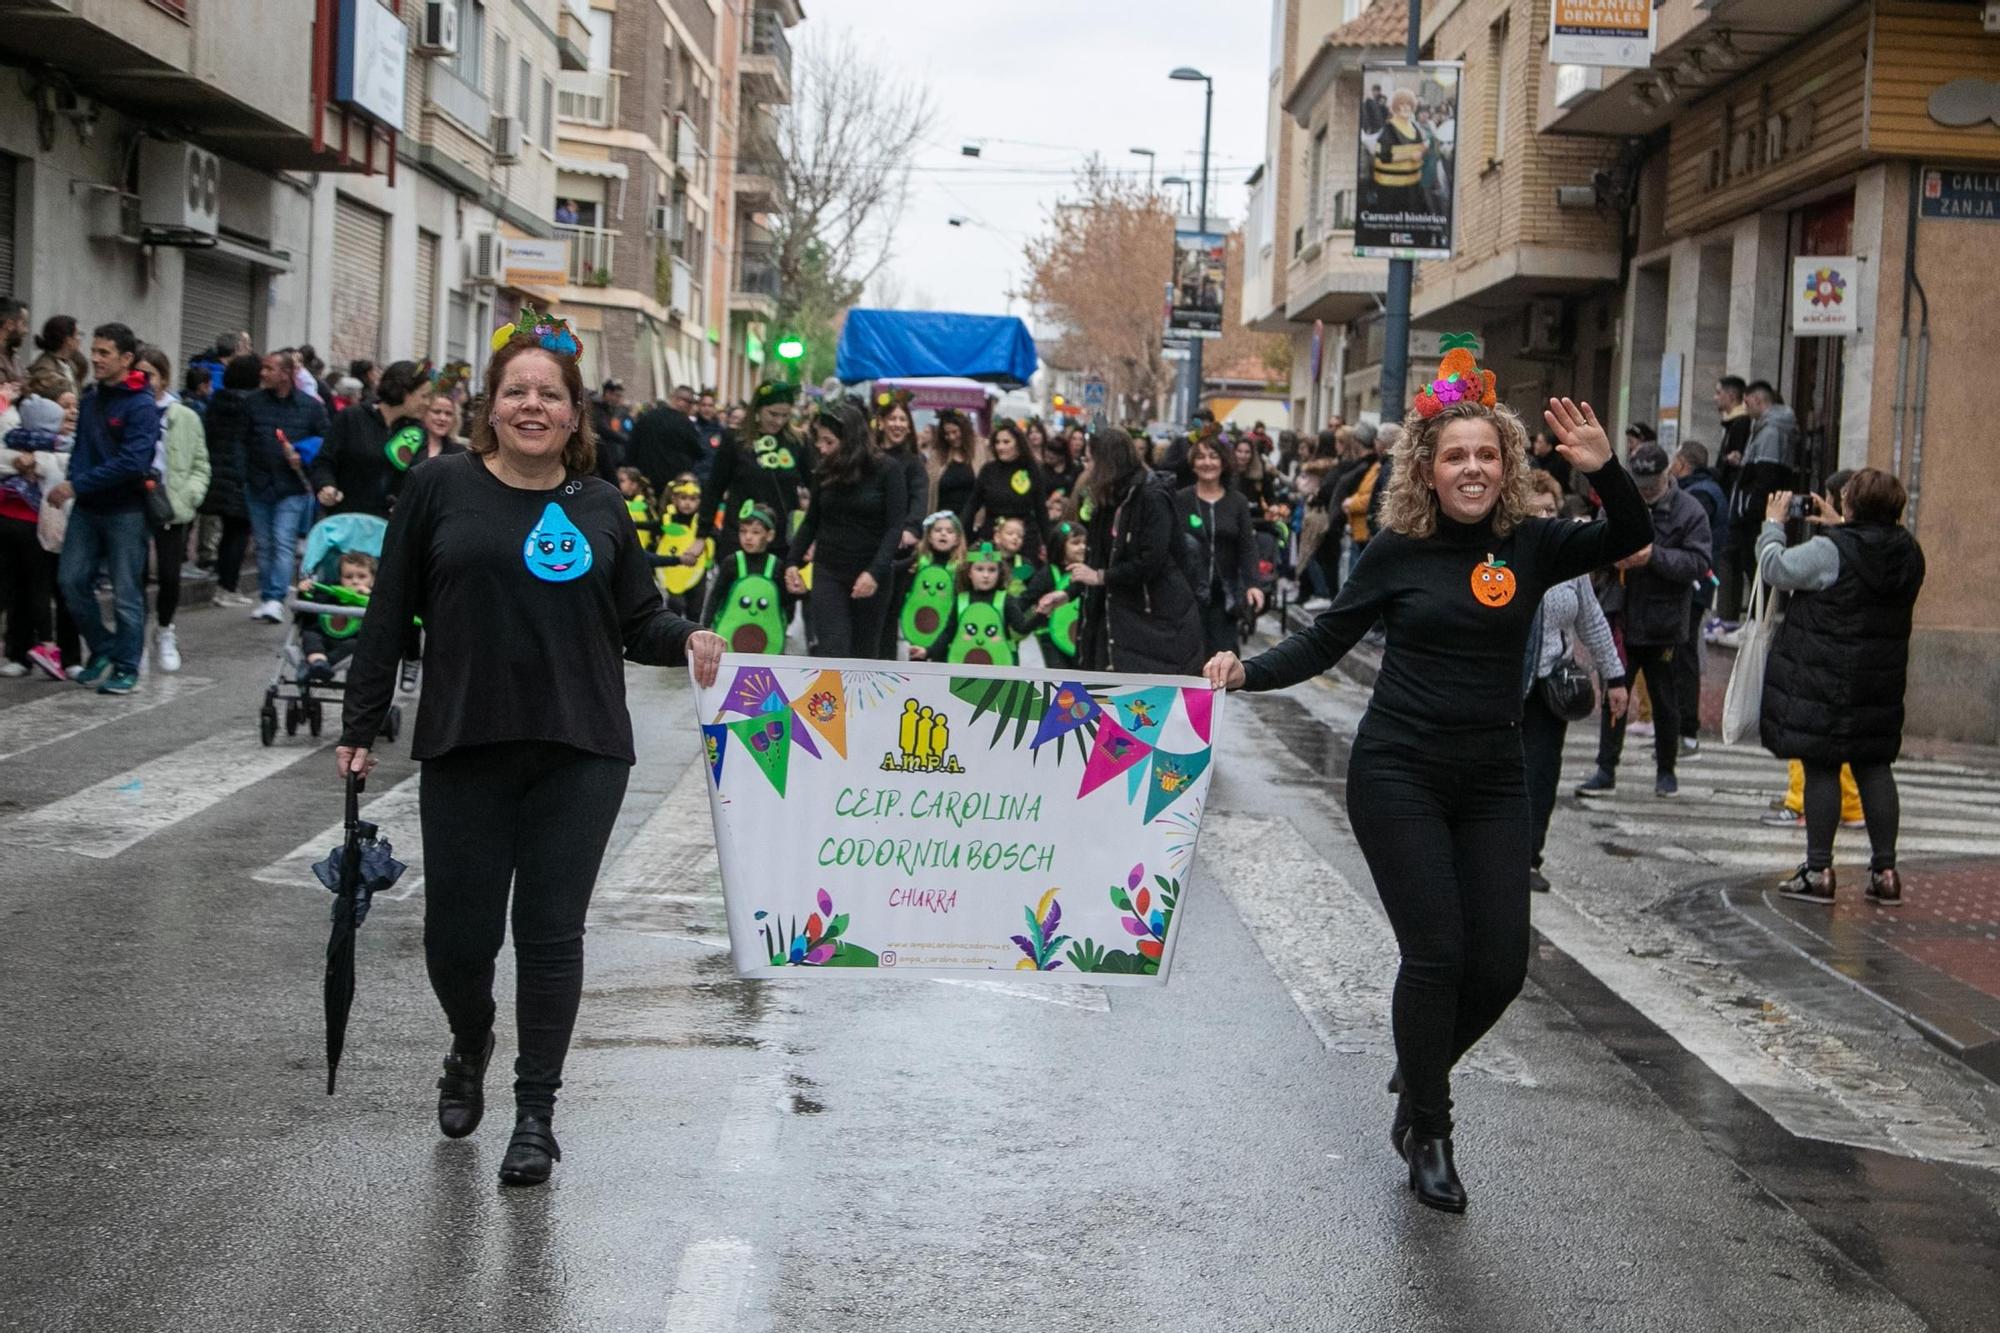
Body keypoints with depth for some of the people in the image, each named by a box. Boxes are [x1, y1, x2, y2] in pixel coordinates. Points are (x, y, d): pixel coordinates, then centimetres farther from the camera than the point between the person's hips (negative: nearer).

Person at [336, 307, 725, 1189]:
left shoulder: (601, 506, 8)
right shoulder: (441, 489, 2)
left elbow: (638, 619, 11)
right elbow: (388, 615, 4)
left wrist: (686, 639, -11)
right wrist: (360, 727, 3)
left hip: (580, 752, 1)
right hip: (464, 748, -1)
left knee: (551, 933, 2)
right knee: (456, 934, 3)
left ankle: (537, 1109, 14)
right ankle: (470, 1049, 35)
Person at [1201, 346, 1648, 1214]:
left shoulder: (1529, 547, 2)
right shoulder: (1399, 551, -2)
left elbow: (1630, 540, -8)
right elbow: (1324, 643, 3)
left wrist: (1605, 471, -25)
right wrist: (1245, 672, -12)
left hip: (1493, 782, 3)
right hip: (1399, 774, -3)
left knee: (1501, 966, 2)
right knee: (1435, 954, -9)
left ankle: (1416, 1081, 31)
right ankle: (1428, 1133, 10)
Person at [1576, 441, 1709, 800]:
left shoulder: (1688, 511, -7)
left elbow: (1699, 563, -13)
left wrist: (1654, 556, -24)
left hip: (1664, 624, -3)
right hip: (1622, 618, 3)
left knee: (1665, 701, 10)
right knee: (1613, 696, 3)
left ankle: (1667, 771, 24)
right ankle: (1606, 770, 8)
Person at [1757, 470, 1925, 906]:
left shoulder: (1831, 550, -18)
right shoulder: (1907, 552, 3)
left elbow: (1775, 568, -10)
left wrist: (1774, 523, 4)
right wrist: (1840, 527, 22)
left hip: (1824, 680, -6)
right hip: (1882, 681, 6)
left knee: (1821, 769, 0)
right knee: (1874, 769, 11)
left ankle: (1818, 871, 2)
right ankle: (1885, 871, 12)